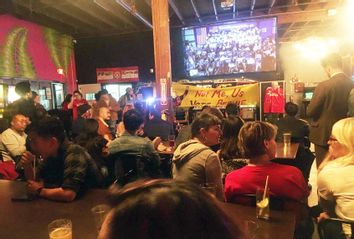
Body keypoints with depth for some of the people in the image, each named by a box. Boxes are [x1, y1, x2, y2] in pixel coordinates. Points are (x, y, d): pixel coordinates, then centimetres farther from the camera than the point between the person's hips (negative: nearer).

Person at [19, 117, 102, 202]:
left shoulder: (74, 155, -27)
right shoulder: (49, 154, -1)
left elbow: (68, 194, -37)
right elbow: (34, 181, 10)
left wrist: (39, 191, -21)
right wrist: (27, 165, -9)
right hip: (63, 203, 7)